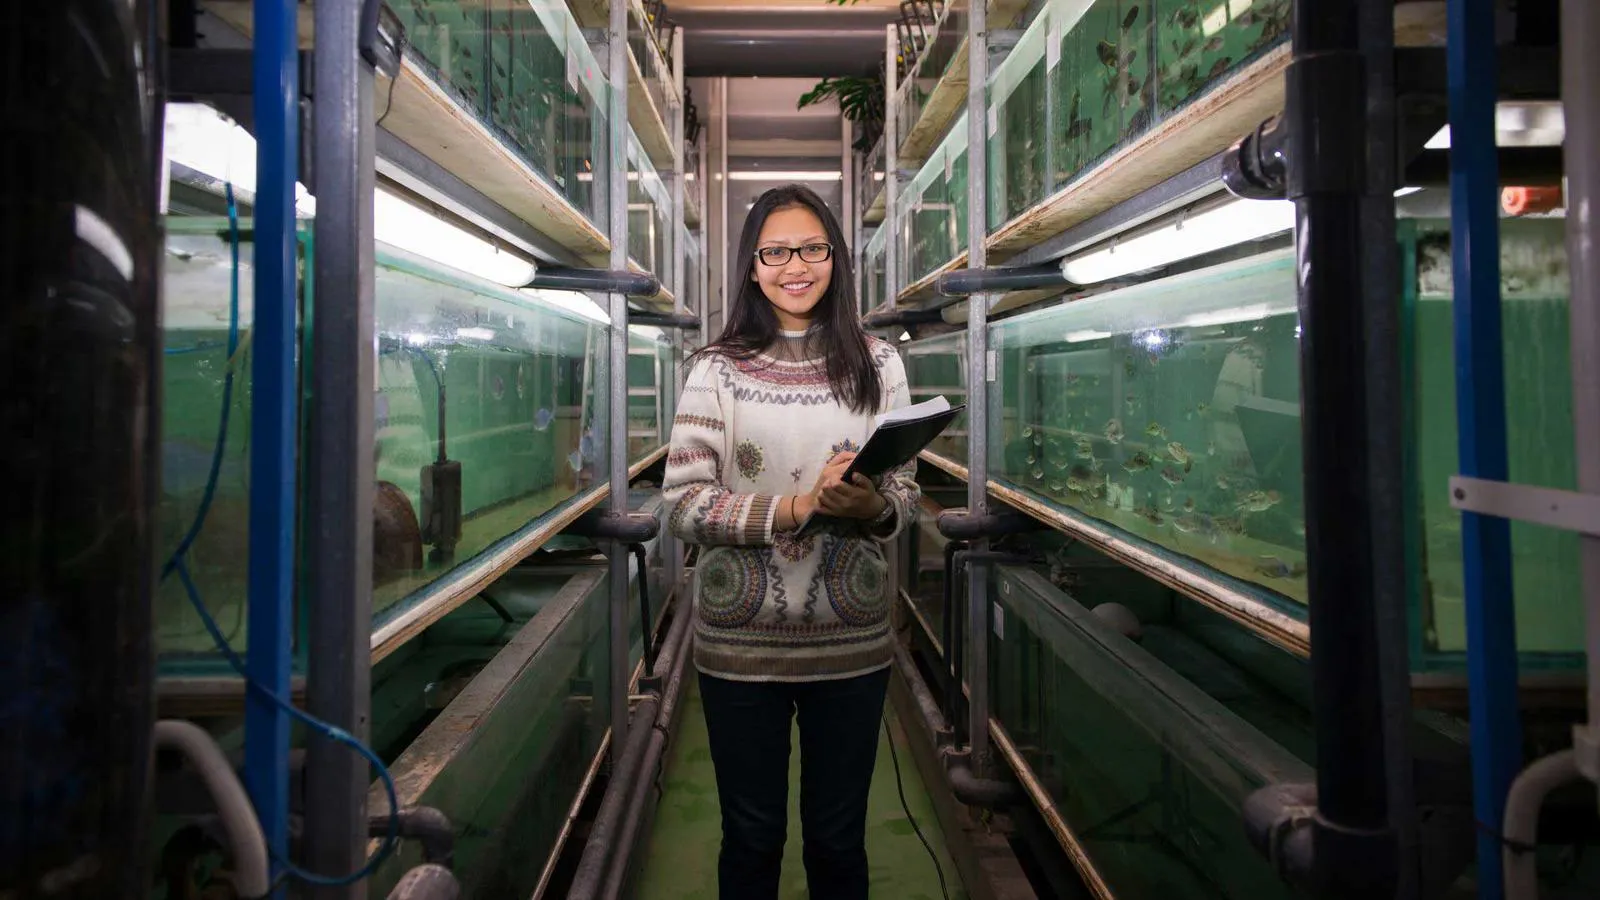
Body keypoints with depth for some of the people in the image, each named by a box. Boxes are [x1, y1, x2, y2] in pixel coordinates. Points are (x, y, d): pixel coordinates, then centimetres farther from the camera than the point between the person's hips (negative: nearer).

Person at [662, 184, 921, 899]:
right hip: (740, 644, -1)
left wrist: (875, 509, -18)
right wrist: (798, 507, -21)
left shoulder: (876, 362, 3)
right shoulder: (716, 367, -3)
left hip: (852, 643, 2)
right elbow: (682, 504, -9)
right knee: (751, 841, 15)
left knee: (838, 842, 16)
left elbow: (907, 488, 6)